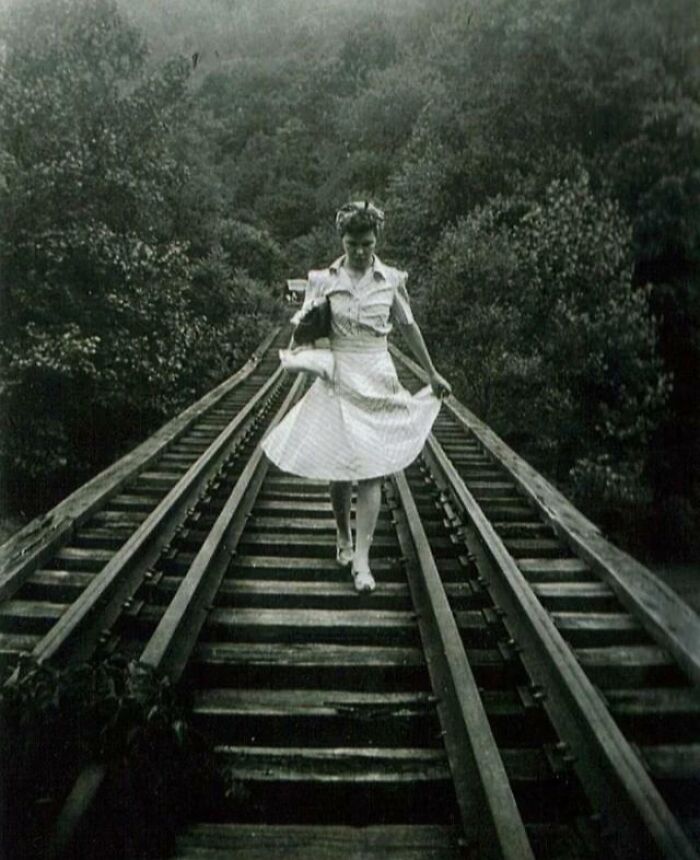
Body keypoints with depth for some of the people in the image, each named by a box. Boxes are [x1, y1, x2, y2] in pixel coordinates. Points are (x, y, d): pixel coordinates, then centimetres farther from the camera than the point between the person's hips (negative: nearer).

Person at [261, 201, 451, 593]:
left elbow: (409, 326, 12)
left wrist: (433, 373, 17)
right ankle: (344, 539, 28)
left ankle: (361, 560, -5)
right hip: (338, 380, 0)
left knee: (371, 472, -6)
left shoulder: (392, 279, 3)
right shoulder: (323, 280, 1)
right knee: (339, 469, 5)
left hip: (379, 382, 0)